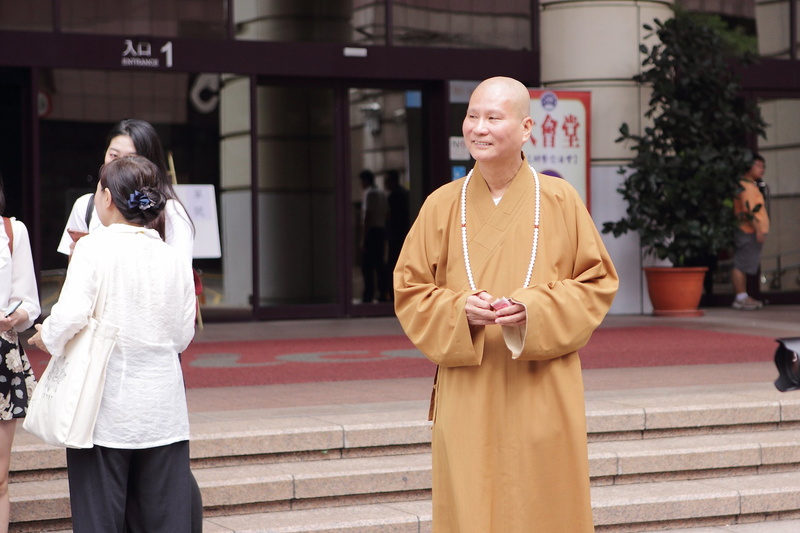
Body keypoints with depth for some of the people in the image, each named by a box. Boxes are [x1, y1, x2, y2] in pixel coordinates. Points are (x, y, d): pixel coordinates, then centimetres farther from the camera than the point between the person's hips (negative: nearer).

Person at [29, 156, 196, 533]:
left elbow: (71, 315, -18)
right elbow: (183, 335, 6)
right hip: (163, 407, 4)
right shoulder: (173, 259, 3)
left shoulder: (94, 248, -8)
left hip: (107, 407, -3)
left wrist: (47, 339, 2)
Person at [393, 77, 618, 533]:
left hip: (543, 396, -1)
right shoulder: (443, 205, 4)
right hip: (467, 397, 1)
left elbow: (599, 282, 4)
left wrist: (537, 310, -13)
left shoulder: (560, 200, 1)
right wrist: (458, 310, -13)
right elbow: (409, 291, 7)